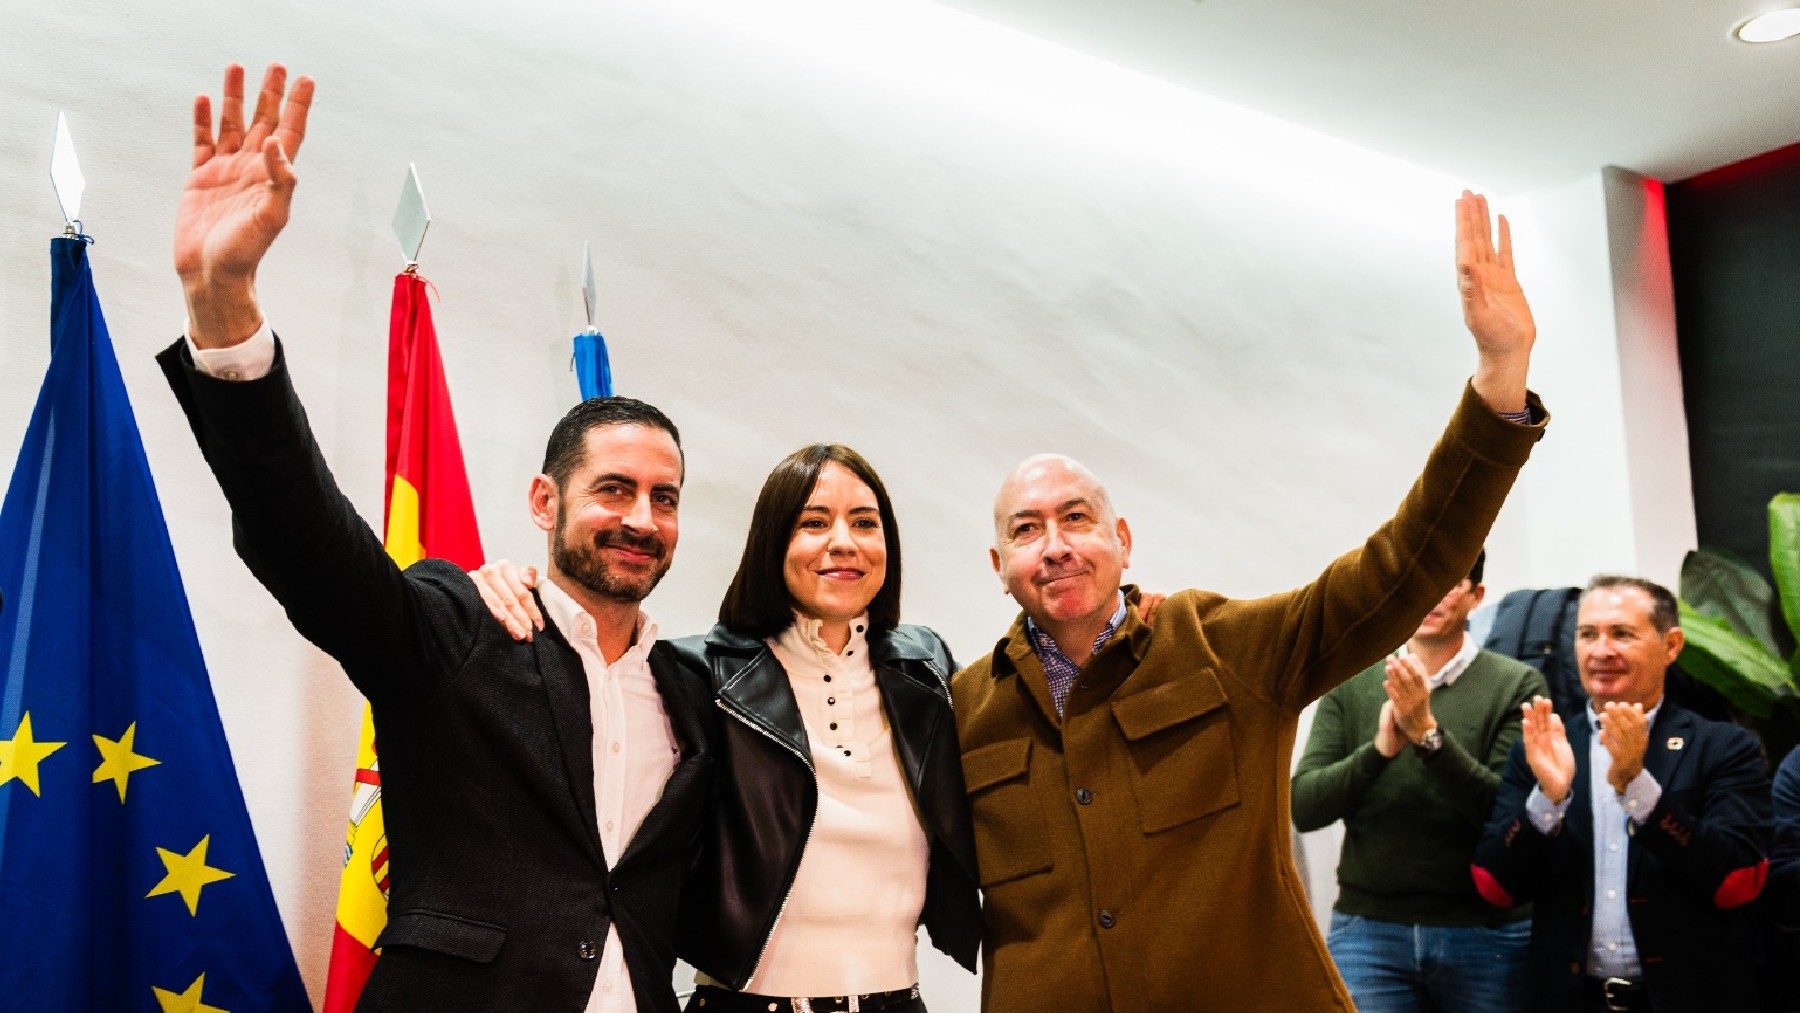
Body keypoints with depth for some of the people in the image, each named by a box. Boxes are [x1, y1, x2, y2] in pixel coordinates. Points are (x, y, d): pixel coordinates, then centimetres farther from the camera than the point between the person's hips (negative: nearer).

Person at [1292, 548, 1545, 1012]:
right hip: (1367, 928, 1)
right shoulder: (1351, 684, 3)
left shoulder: (1516, 685, -2)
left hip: (1486, 935, -1)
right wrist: (1378, 749, -18)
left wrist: (1428, 733, -22)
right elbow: (1304, 808, -3)